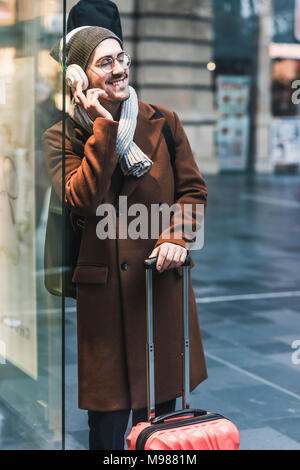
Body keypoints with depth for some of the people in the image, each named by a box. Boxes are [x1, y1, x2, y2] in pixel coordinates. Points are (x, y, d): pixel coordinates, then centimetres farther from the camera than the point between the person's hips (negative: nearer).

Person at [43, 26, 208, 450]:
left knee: (160, 411, 12)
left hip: (161, 285, 3)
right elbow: (83, 201, -17)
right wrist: (104, 127, -14)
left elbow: (194, 189, 8)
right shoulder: (61, 138, -1)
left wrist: (177, 236, -10)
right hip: (102, 292, -2)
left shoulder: (163, 122, 6)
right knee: (108, 419, 4)